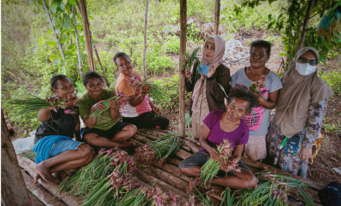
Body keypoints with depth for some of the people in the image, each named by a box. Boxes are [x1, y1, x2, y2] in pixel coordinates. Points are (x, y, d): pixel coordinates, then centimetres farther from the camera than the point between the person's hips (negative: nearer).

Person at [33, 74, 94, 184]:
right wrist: (48, 108, -58)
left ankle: (49, 170, -11)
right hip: (47, 141, -7)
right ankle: (43, 165, -15)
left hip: (64, 141, 8)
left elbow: (76, 125, 15)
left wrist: (78, 141, 13)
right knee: (85, 150, -30)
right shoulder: (55, 105, -16)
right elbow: (41, 118, -38)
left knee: (89, 156, -17)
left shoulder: (74, 104, 5)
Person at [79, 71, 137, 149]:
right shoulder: (83, 100, -14)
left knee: (132, 129, -19)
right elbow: (90, 125, -18)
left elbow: (115, 118, -9)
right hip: (95, 129, -2)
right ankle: (120, 145, -19)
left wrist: (113, 108, -31)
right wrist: (93, 109, -35)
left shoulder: (109, 93, -11)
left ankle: (101, 142, -16)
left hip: (112, 126, 3)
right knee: (88, 138, -36)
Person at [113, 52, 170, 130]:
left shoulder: (135, 74, 2)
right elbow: (133, 103, -27)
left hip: (145, 110, 9)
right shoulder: (122, 81, -25)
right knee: (165, 122, 0)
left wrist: (153, 106, 14)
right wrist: (143, 93, -43)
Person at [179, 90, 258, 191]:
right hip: (207, 153, 0)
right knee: (183, 167, -27)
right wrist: (210, 149, -35)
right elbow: (202, 139, -12)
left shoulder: (243, 130, -18)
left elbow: (237, 153, -9)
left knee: (251, 181, -25)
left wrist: (232, 162, -34)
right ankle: (221, 174, -9)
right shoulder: (213, 116, -21)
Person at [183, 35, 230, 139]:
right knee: (196, 139, 22)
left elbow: (220, 97, -22)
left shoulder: (223, 70, -14)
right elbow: (189, 89, 5)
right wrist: (188, 77, -14)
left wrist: (211, 78, -32)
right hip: (196, 111, 5)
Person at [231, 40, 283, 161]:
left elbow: (273, 104, -7)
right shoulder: (239, 74, -4)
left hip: (258, 130, -2)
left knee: (255, 161, 15)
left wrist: (260, 100, -28)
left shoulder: (273, 79, -11)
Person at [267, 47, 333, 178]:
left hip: (297, 136, -4)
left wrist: (308, 145, -12)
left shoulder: (319, 86, -18)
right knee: (272, 164, 23)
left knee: (290, 172, 13)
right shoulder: (287, 76, -5)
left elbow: (316, 120, -15)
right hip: (276, 130, 5)